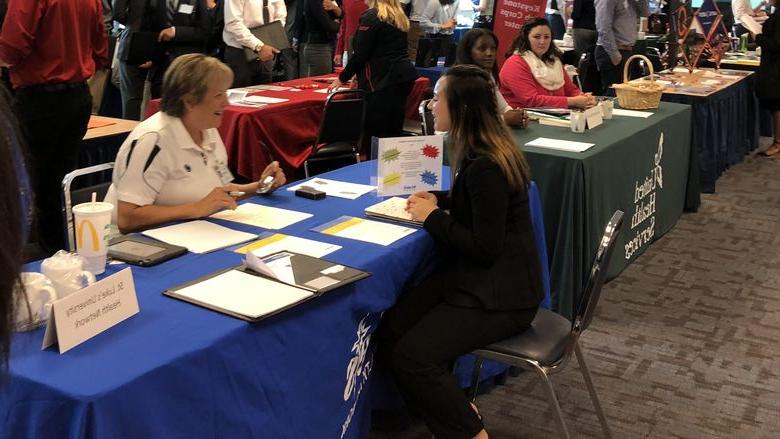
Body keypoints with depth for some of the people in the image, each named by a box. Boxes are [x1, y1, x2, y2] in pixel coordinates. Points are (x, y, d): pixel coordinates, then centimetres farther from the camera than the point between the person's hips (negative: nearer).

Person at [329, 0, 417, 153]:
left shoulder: (371, 17, -7)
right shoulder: (399, 17, 19)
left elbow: (360, 53, -10)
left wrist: (342, 78, 3)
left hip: (383, 80, -9)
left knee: (376, 132, -6)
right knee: (394, 131, 10)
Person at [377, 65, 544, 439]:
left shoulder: (486, 166, -24)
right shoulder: (480, 150, 7)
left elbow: (486, 248, -23)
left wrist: (433, 217, -14)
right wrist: (439, 200, 9)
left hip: (500, 292, -9)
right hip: (477, 277, 10)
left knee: (411, 355, -18)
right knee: (390, 330, -3)